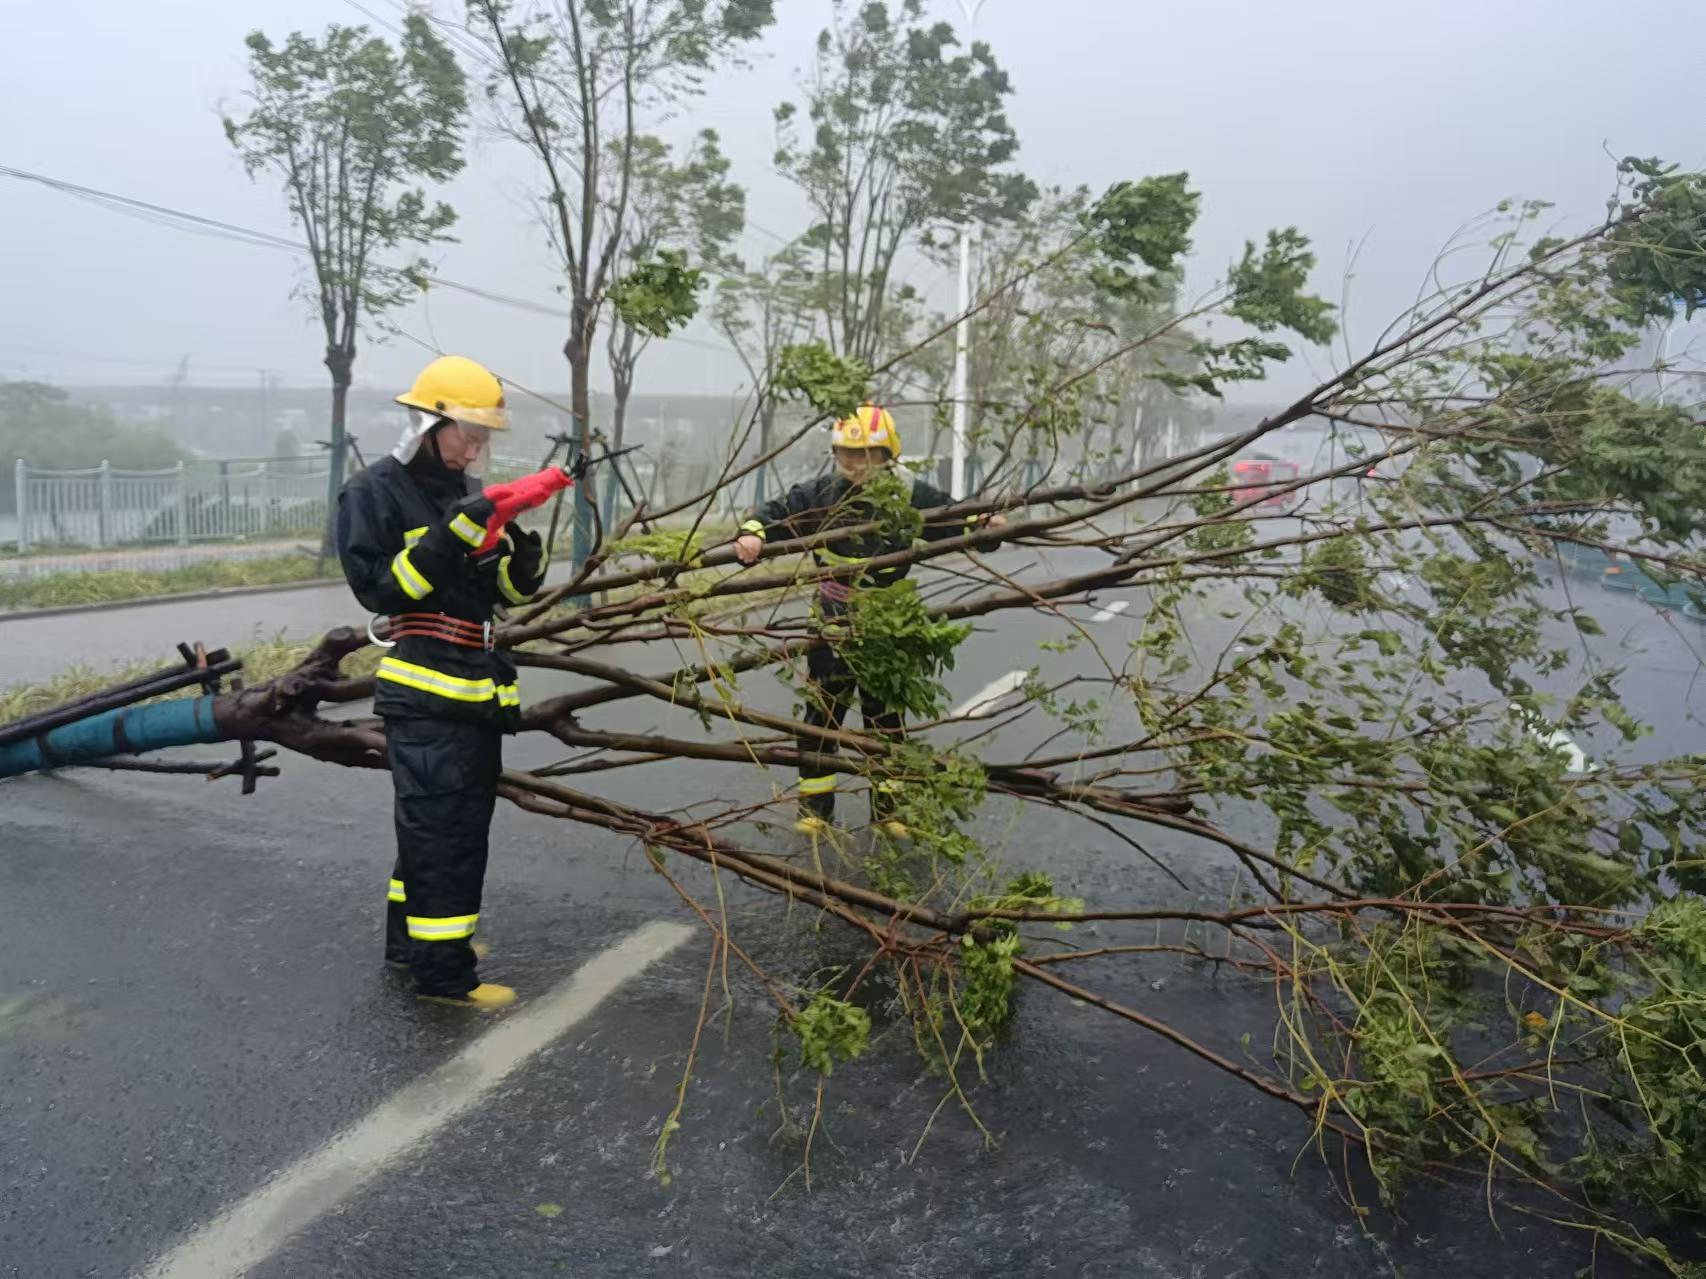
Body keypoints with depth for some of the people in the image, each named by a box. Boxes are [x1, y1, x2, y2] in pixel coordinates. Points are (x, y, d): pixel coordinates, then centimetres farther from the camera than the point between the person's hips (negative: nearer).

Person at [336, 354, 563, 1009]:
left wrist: (518, 539, -9)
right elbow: (378, 588, -17)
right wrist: (456, 532, -23)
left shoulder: (468, 493, 15)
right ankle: (443, 972, 0)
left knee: (459, 823, 15)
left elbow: (517, 588, 12)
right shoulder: (374, 492, -6)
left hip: (478, 693, 8)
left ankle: (413, 937, 29)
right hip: (426, 694, -8)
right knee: (443, 831, -8)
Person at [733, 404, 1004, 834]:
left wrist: (984, 523, -19)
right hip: (832, 629, 0)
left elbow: (954, 518, 1)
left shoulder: (911, 497, -4)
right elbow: (774, 513, -3)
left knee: (886, 721, 12)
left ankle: (888, 808, 26)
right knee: (821, 718, 5)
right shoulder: (820, 494, -4)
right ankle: (814, 809, 18)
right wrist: (752, 534, -23)